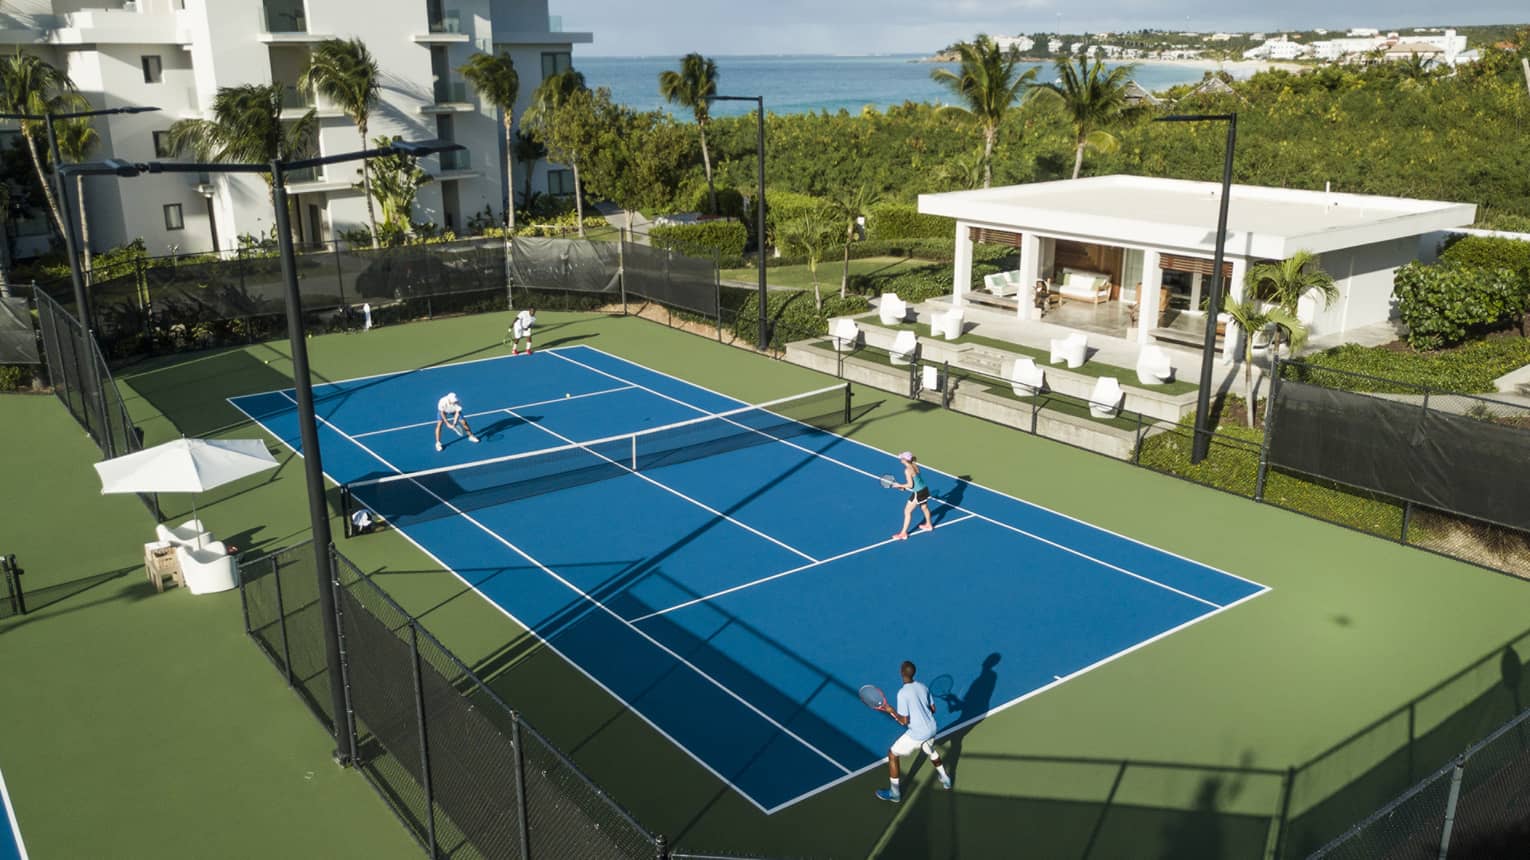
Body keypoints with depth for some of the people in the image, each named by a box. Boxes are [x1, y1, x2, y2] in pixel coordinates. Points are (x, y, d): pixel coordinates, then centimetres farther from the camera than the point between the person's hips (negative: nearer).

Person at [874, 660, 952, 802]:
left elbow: (904, 721, -19)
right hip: (931, 730, 7)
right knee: (930, 751, 37)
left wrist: (890, 710, -7)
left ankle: (894, 793, 15)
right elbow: (933, 709, 10)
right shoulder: (923, 687, -1)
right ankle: (945, 780, 53)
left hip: (917, 734, -7)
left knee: (892, 754, 11)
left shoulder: (903, 693, -21)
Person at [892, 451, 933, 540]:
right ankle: (929, 525, 53)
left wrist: (899, 485, -8)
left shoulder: (907, 470, -23)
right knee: (924, 507, 30)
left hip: (918, 493, -8)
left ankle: (903, 534, 7)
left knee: (907, 511, 2)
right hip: (924, 489, 8)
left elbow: (910, 485, -21)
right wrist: (904, 486, 11)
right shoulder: (915, 465, 1)